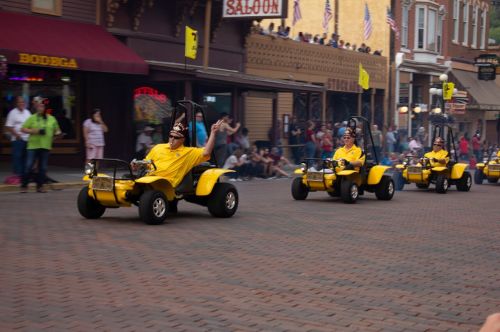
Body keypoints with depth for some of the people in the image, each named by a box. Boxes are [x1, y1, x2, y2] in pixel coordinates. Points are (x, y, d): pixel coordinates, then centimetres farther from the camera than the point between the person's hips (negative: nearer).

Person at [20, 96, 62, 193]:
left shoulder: (52, 119, 11)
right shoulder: (32, 118, 3)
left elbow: (57, 130, 22)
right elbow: (23, 129, 0)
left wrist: (57, 133, -2)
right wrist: (35, 131, -14)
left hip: (46, 147, 3)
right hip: (33, 146, -3)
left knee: (43, 168, 6)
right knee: (29, 167, -5)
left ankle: (40, 186, 17)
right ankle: (24, 186, 3)